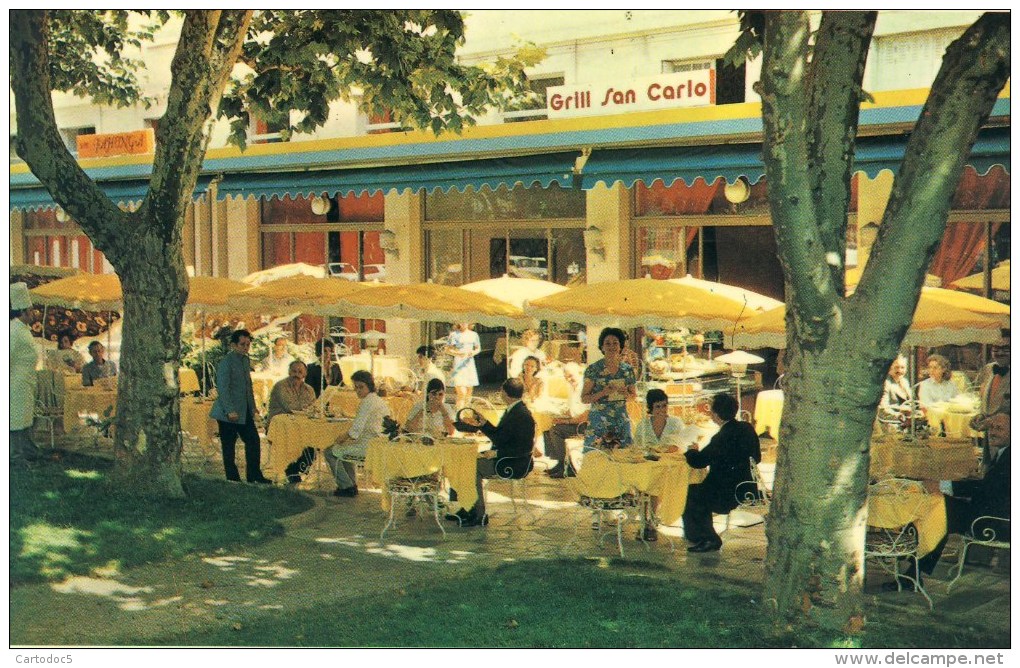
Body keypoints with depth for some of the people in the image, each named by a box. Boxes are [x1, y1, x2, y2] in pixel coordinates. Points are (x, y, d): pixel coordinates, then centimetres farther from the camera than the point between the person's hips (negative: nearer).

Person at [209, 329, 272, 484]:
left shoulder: (246, 360, 13)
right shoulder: (225, 362, -14)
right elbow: (222, 388, -18)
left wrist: (253, 406, 18)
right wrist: (230, 411, -22)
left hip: (245, 411, 8)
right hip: (229, 413, -8)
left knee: (253, 441, 6)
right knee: (228, 446, 1)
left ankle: (254, 476, 13)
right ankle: (232, 479, 8)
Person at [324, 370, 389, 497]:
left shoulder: (367, 402, -17)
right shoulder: (381, 401, 14)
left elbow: (356, 429, -19)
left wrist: (342, 439, -1)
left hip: (368, 446, -10)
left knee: (330, 452, 3)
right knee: (344, 448, 34)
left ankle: (347, 486, 10)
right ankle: (351, 484, 32)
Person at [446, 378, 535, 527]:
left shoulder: (522, 415, -20)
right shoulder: (512, 410, 12)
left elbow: (523, 448, -24)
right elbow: (499, 435, 20)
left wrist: (497, 453, -22)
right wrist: (481, 424, 15)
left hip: (516, 464, -10)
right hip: (503, 458, 10)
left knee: (474, 466, -17)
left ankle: (480, 516, -11)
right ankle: (468, 509, 5)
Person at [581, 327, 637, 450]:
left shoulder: (628, 369, 6)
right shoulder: (593, 369, -4)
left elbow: (634, 395, 17)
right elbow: (584, 398, -3)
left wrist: (626, 394, -5)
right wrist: (603, 393, -18)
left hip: (621, 421, 3)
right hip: (598, 421, -3)